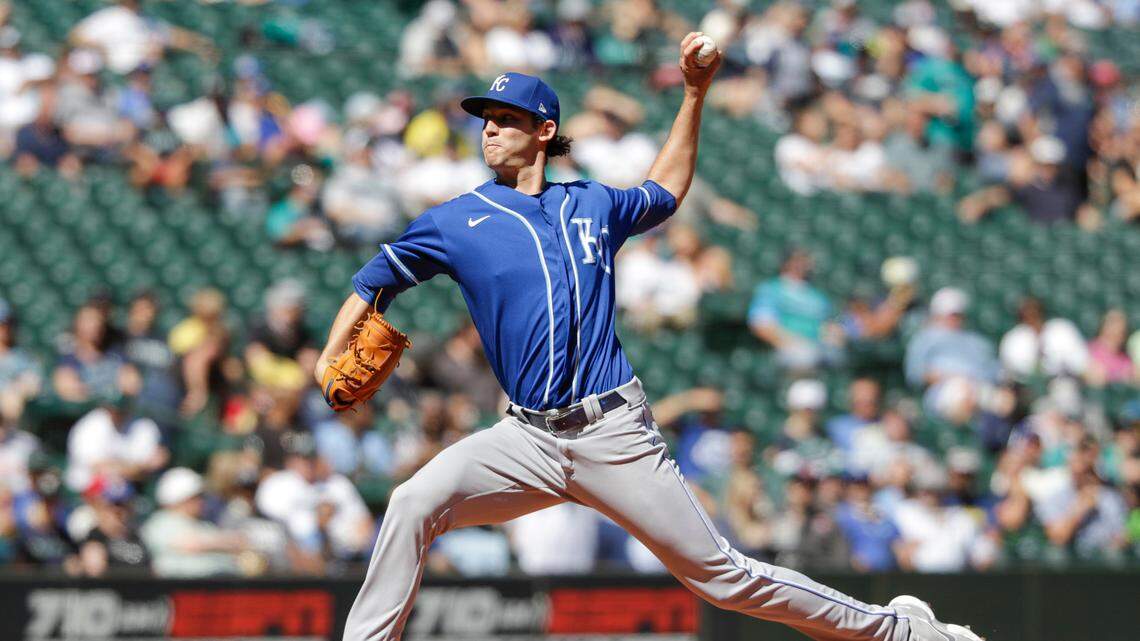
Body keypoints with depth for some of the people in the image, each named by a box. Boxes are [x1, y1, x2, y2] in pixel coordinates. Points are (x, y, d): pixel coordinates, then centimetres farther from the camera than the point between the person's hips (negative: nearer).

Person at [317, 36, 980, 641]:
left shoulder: (595, 206, 12)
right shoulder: (455, 222, 8)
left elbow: (666, 192, 33)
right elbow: (373, 285, 11)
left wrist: (696, 93, 26)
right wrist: (330, 365, -6)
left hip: (616, 435, -1)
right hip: (528, 439, 1)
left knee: (724, 576, -1)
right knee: (414, 503, -25)